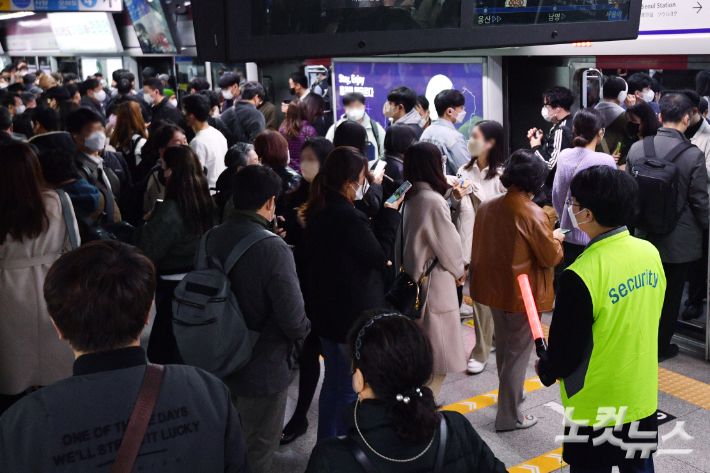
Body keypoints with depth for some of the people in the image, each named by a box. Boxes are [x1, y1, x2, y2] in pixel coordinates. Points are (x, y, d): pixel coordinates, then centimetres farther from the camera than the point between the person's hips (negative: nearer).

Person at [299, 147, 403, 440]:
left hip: (326, 313, 9)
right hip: (353, 317, -9)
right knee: (351, 389, 7)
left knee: (334, 382, 24)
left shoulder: (318, 212, 2)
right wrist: (390, 215, -8)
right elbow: (380, 257, -17)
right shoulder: (349, 217, -27)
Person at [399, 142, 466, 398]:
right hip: (435, 287, -9)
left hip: (412, 284, 9)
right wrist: (459, 271, 7)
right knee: (436, 362, 3)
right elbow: (449, 245, -12)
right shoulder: (433, 202, -20)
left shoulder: (408, 199, 4)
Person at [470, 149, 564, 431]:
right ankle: (508, 416, 15)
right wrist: (556, 239, 5)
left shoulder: (487, 207, -3)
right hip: (523, 294, -7)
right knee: (518, 352, 6)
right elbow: (550, 257, -15)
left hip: (493, 288, 7)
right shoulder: (533, 215, -22)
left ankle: (512, 394, 46)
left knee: (503, 345, 24)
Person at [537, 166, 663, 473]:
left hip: (596, 410, -6)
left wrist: (545, 370, 1)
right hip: (644, 399, 6)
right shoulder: (650, 252, -7)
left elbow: (565, 353, -20)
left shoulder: (582, 275, -28)